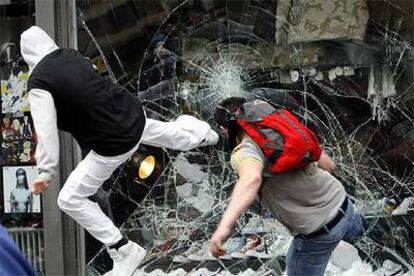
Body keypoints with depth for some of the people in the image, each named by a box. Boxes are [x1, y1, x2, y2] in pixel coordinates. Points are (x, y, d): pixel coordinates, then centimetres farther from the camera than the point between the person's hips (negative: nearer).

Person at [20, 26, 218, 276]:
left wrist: (46, 172, -19)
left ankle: (124, 251, 5)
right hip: (134, 114, 7)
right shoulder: (71, 54, 1)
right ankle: (202, 134, 74)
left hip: (115, 143, -7)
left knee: (70, 199, 2)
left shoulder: (38, 82, -18)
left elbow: (46, 130, -23)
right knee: (159, 132, 41)